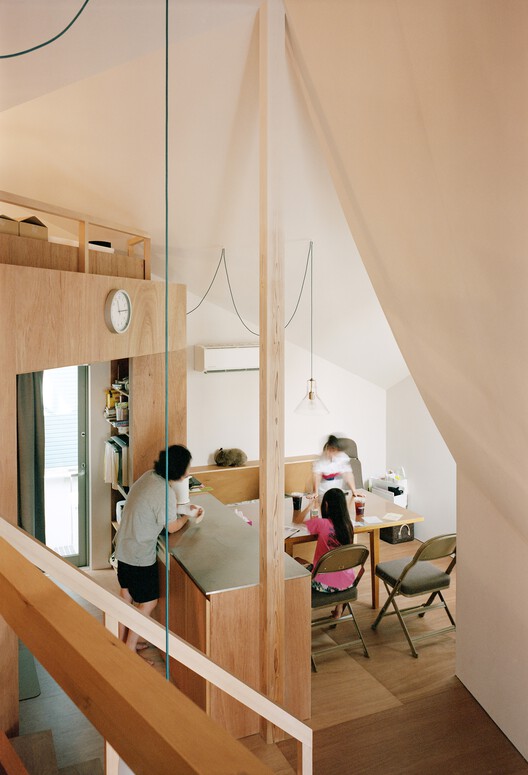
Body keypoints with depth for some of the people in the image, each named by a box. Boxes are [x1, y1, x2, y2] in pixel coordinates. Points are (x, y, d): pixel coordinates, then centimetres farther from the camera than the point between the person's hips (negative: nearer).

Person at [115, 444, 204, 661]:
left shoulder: (150, 476, -2)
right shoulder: (166, 493, -27)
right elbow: (171, 527, -12)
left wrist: (180, 508, 13)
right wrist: (188, 516, 6)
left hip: (123, 547, 9)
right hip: (139, 555, -9)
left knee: (127, 596, 23)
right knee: (148, 602, 9)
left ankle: (123, 641, 39)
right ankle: (129, 651, 19)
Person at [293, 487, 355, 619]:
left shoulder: (321, 524, -19)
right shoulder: (348, 525, -4)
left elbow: (297, 520, -4)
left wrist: (310, 504, 11)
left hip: (326, 585, -4)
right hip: (347, 582, 5)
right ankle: (340, 605, 29)